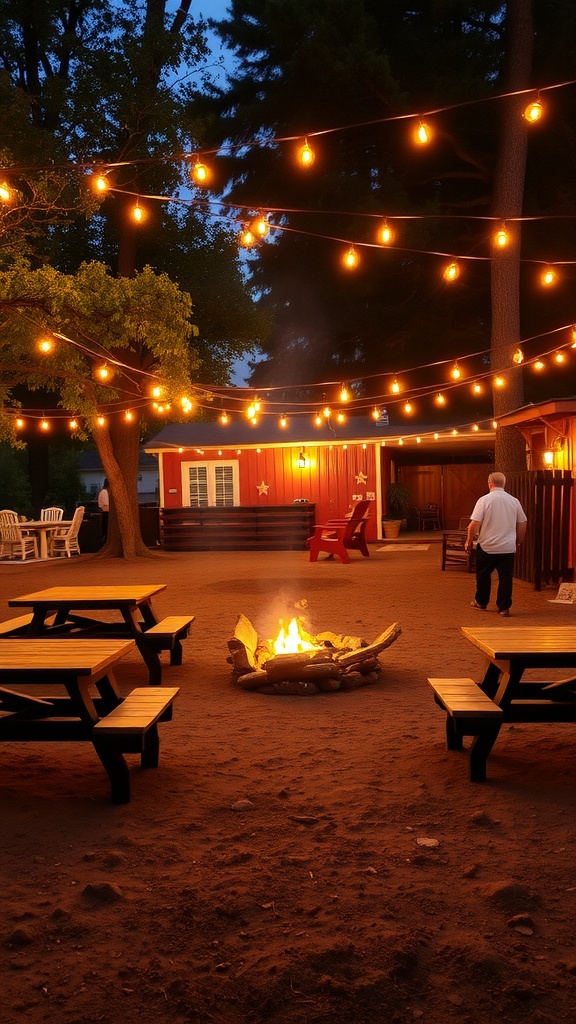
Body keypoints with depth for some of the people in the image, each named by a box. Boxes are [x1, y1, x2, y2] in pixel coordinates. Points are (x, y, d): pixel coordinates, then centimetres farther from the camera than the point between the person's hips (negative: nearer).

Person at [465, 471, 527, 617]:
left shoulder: (484, 500, -10)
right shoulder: (514, 501, 2)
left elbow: (474, 524, -14)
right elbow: (523, 524, 9)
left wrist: (469, 541, -1)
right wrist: (517, 541, 22)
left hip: (487, 546, -2)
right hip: (508, 547, 2)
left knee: (483, 575, 15)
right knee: (505, 577, 6)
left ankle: (481, 602, 28)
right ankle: (504, 607, 4)